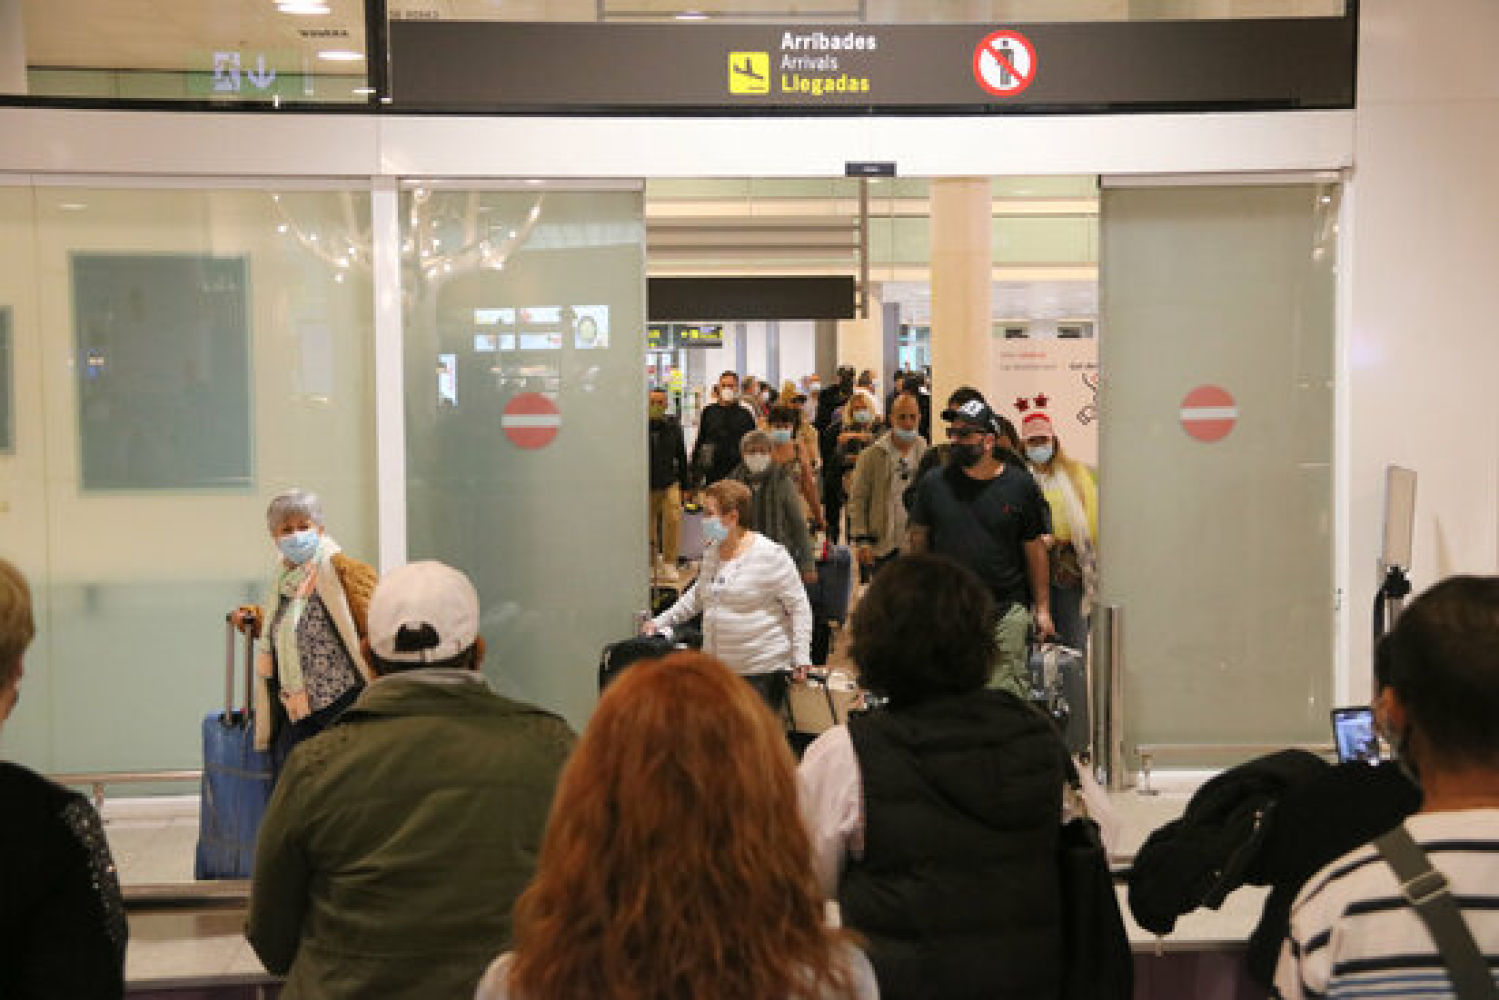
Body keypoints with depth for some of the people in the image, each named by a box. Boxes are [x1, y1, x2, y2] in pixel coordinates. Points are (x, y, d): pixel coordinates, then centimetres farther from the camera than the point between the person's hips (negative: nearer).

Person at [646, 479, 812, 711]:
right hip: (716, 667, 7)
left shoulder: (770, 555, -12)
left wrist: (801, 657, -13)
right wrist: (662, 621, 24)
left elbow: (799, 606, -9)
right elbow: (698, 595, 27)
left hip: (762, 670, -7)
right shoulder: (712, 553, 10)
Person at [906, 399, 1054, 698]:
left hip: (1007, 612, -1)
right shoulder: (934, 483, 4)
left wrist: (1042, 608, 7)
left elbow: (1034, 548, 7)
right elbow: (917, 539, 13)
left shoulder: (1020, 485, 1)